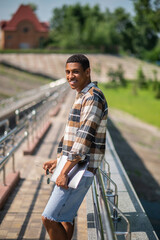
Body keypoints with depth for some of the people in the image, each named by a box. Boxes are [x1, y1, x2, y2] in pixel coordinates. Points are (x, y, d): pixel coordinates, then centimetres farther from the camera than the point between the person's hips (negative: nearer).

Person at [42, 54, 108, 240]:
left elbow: (84, 138, -23)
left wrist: (64, 171, -22)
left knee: (49, 218, -9)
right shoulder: (81, 97, 16)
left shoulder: (93, 97, -16)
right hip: (71, 166, 10)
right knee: (65, 217, 19)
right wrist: (58, 160, 14)